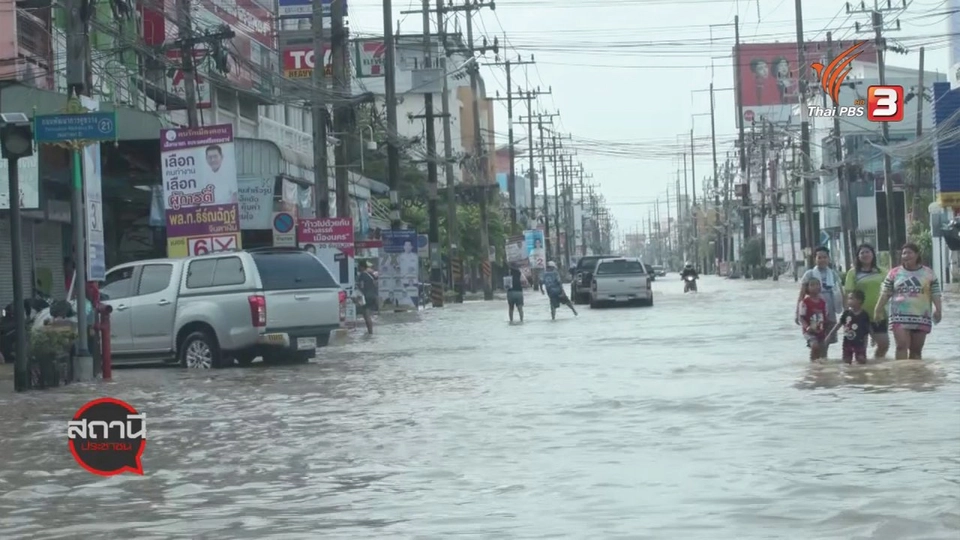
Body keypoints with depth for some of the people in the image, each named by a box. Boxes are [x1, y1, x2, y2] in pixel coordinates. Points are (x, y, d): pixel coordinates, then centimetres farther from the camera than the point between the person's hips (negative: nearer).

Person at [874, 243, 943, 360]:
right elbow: (885, 294, 6)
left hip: (921, 317, 1)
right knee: (902, 346, -14)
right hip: (900, 316, -1)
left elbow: (935, 294, 1)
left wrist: (938, 309, -14)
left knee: (916, 349, 5)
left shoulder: (929, 274, 6)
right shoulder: (894, 273, 7)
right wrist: (878, 310, -2)